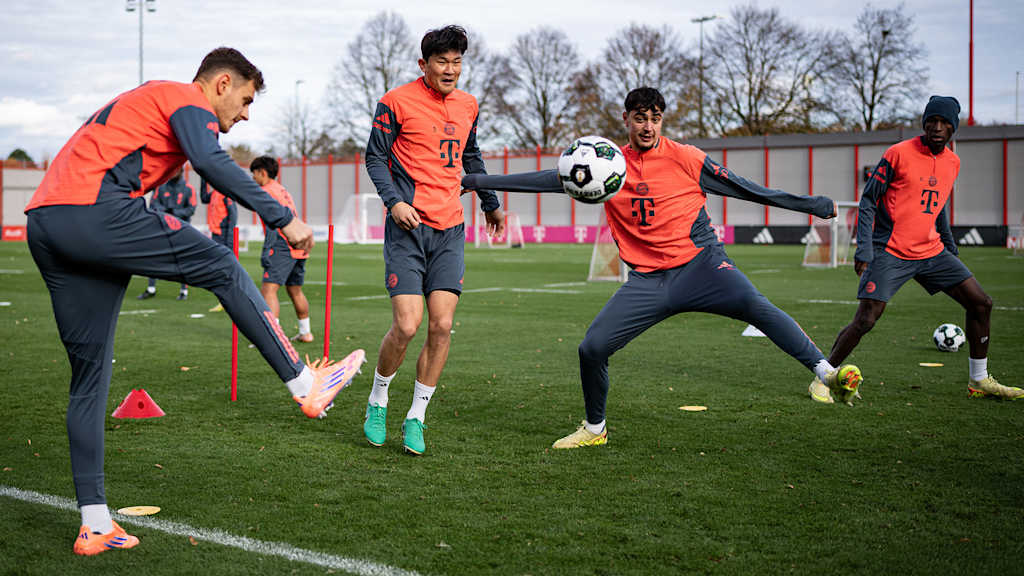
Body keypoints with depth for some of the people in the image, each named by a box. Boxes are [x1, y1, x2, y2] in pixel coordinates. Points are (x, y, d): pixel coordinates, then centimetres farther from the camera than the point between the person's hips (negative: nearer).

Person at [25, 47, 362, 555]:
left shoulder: (147, 99, 33)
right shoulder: (189, 98, 4)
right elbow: (209, 160, -16)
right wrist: (281, 218, -16)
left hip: (43, 225, 10)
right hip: (93, 209, -10)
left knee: (90, 373, 10)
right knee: (223, 269, 2)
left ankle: (95, 524, 11)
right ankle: (305, 385, 6)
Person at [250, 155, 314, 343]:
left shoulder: (266, 191, -5)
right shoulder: (283, 190, 23)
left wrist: (267, 249, -20)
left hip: (283, 246, -9)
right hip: (299, 247, 10)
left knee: (268, 290, -16)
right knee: (295, 291, 21)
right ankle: (305, 333, 31)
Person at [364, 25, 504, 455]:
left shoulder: (467, 106, 14)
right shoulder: (397, 101, -3)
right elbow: (375, 157, 1)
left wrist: (490, 204, 37)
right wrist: (394, 200, -14)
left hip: (450, 229, 5)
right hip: (408, 227, -5)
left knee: (441, 326, -4)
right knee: (407, 325, -12)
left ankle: (416, 419, 9)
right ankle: (377, 403, 15)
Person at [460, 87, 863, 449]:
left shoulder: (685, 158, 2)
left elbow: (746, 189, 7)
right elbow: (549, 180, 11)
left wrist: (814, 205, 8)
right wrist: (476, 181, 8)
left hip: (699, 264, -3)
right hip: (646, 281, 3)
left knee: (753, 304, -31)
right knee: (591, 348, -5)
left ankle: (825, 371, -31)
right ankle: (594, 428, 19)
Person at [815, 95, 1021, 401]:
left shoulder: (952, 162, 9)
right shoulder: (899, 153, -9)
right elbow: (868, 201, -7)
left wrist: (950, 247, 22)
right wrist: (864, 250, -15)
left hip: (931, 251, 6)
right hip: (890, 252, -6)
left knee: (981, 303, 4)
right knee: (864, 321, -15)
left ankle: (979, 380, 18)